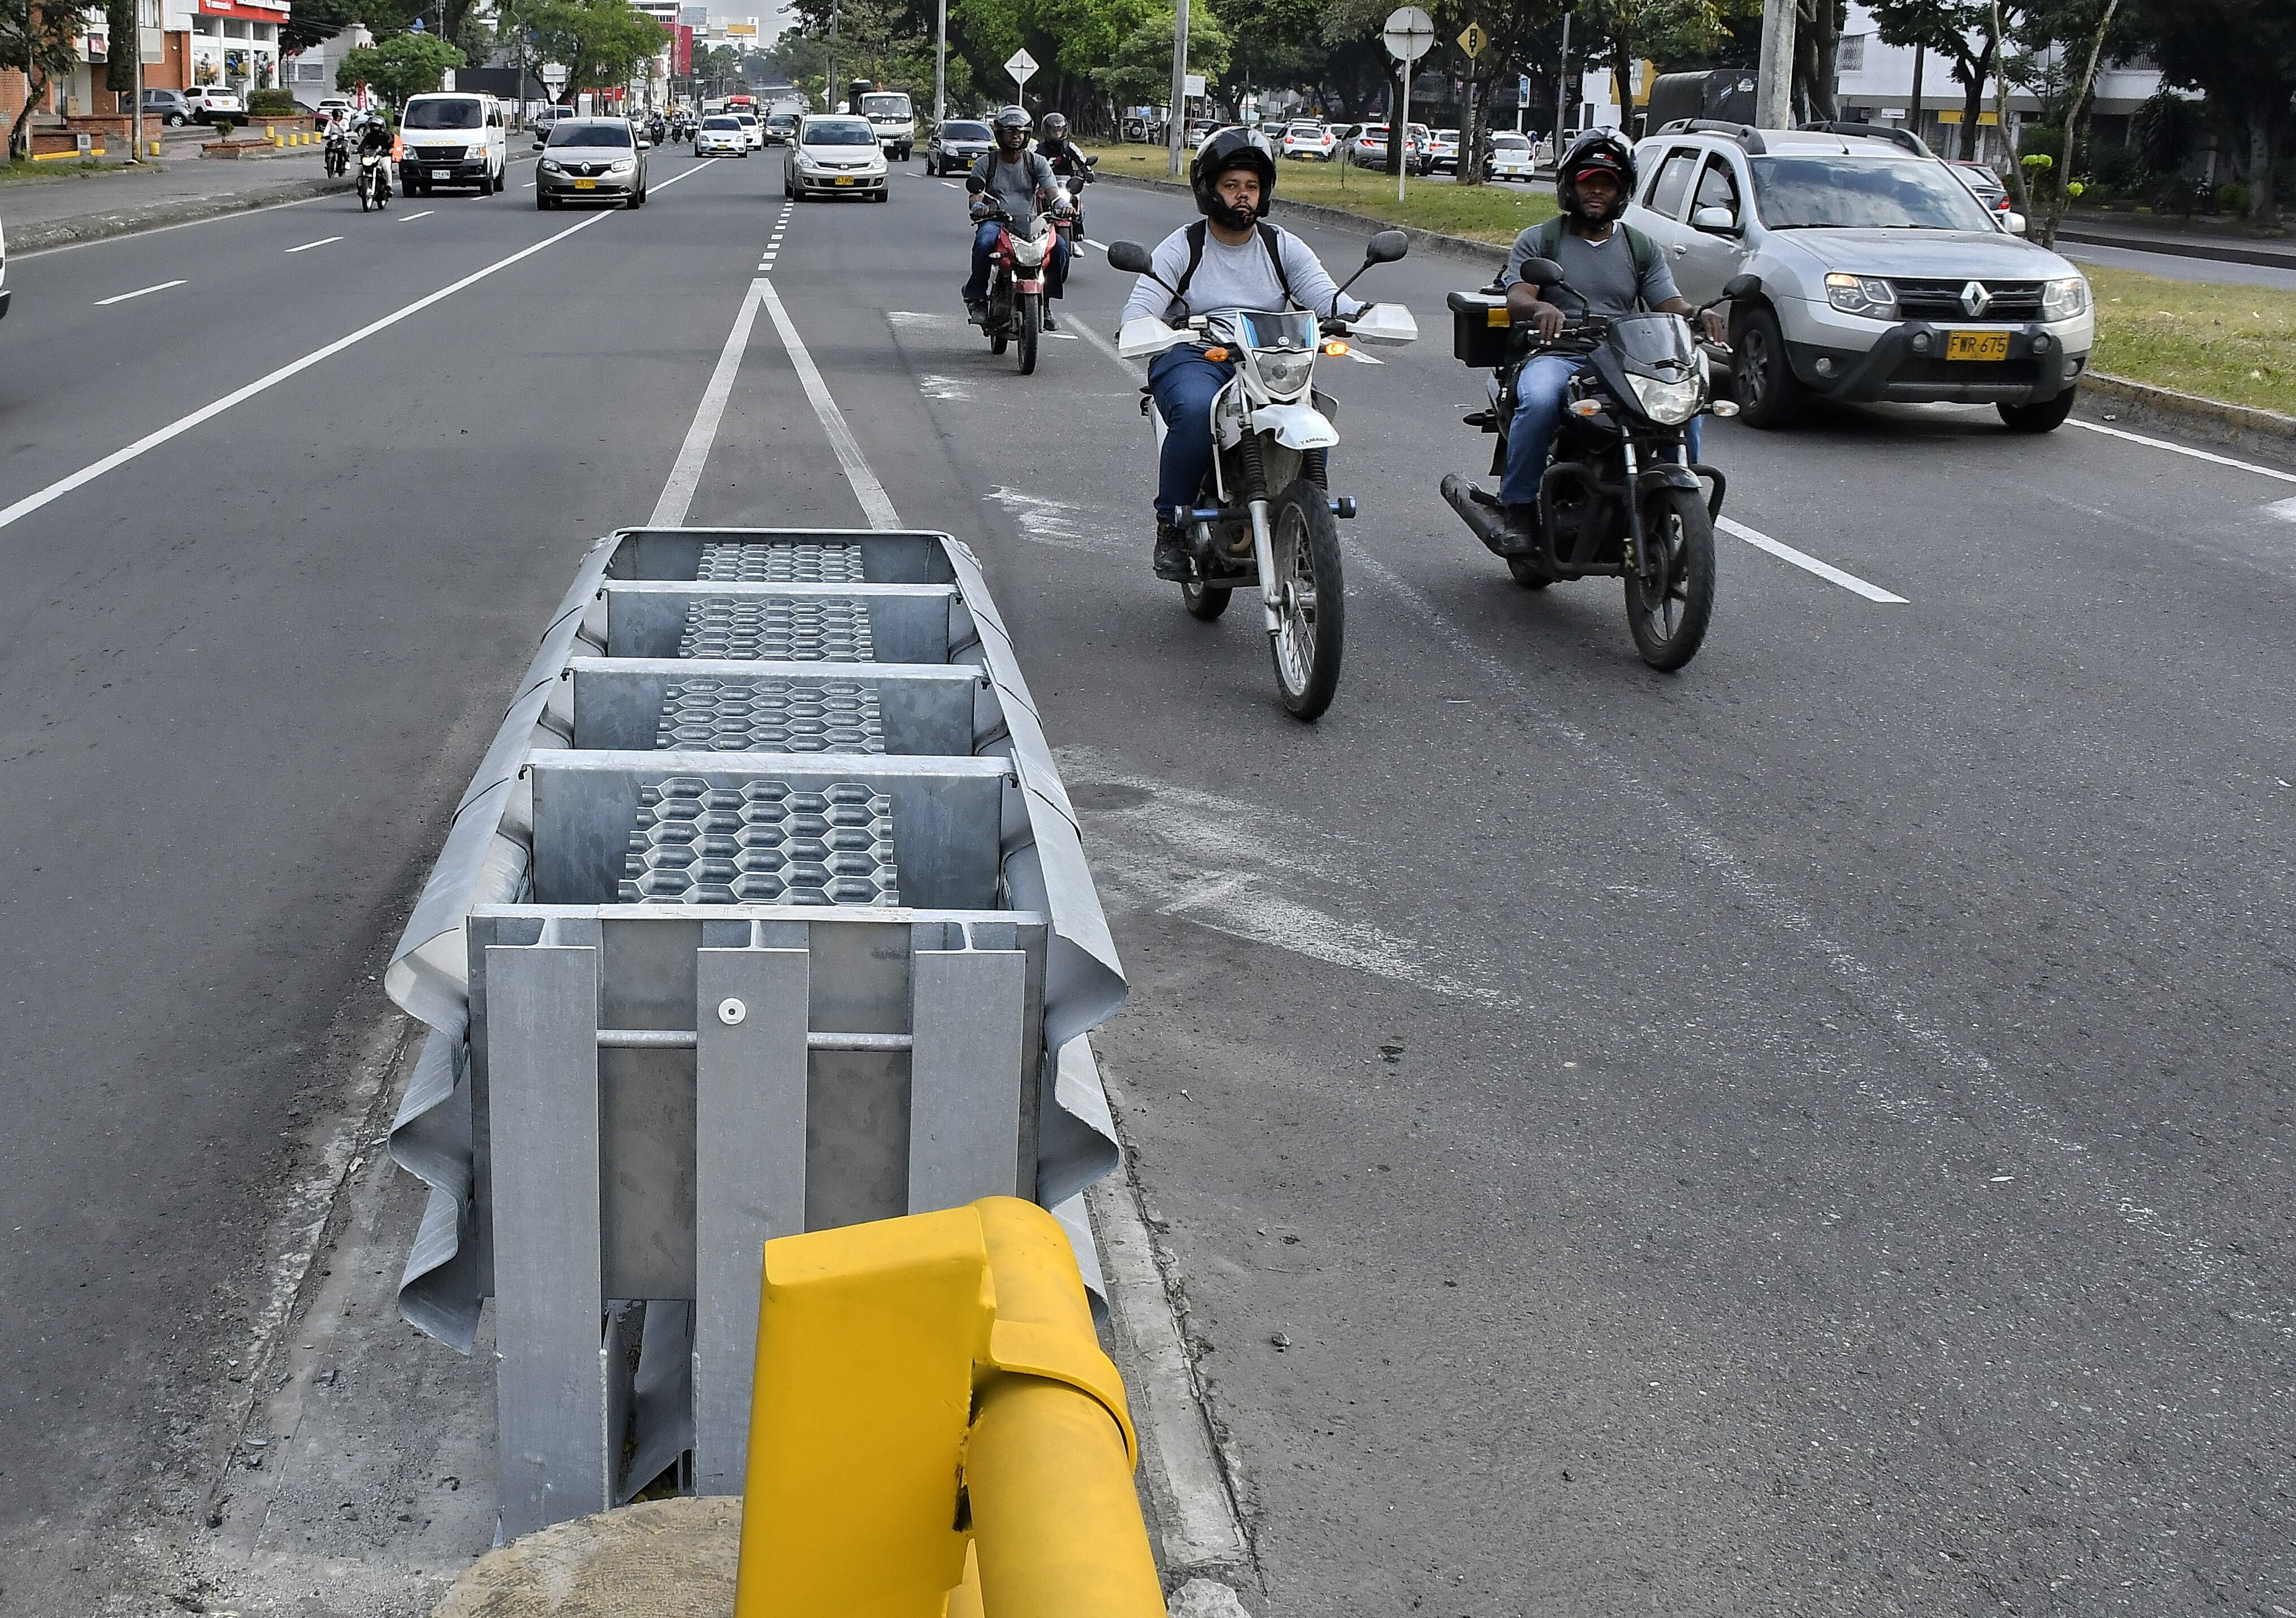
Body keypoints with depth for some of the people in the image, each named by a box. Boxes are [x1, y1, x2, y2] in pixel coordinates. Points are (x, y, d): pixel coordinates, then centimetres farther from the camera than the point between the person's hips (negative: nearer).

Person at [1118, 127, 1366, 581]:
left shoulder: (1283, 248, 10)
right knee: (1196, 411, -38)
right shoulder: (1181, 248, 3)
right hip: (1192, 358, -2)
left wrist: (1358, 313, -27)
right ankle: (1172, 527, -21)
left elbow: (1323, 293, -4)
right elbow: (1139, 308, -8)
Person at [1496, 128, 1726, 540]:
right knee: (1540, 401, -37)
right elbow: (1516, 297, -5)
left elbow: (1671, 304, 9)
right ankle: (1517, 504, -21)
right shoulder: (1538, 240, 12)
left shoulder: (1642, 248, 21)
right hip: (1556, 354, -3)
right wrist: (1541, 308, -31)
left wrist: (1699, 314, -16)